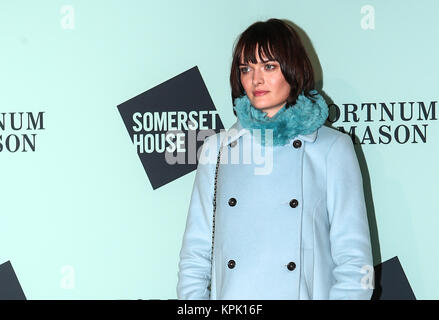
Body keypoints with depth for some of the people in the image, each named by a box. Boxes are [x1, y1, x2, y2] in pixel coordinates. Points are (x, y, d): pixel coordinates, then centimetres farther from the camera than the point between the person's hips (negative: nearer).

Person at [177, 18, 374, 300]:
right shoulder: (217, 149, 10)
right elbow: (196, 252, 10)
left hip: (306, 291, -2)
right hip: (230, 293, 2)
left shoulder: (333, 148, 2)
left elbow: (354, 260, -1)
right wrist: (193, 298, -4)